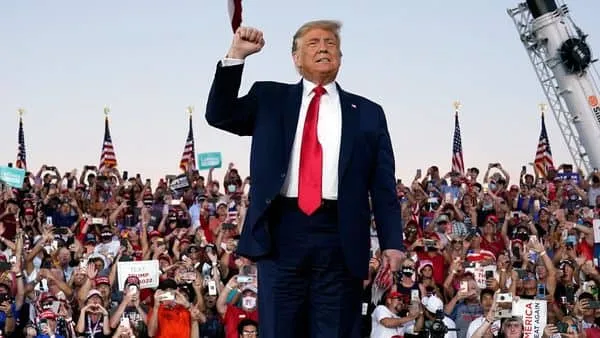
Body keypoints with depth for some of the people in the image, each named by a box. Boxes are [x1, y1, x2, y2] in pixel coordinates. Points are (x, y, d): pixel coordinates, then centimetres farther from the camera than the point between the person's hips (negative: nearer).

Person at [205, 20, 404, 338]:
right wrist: (236, 56, -3)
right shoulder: (269, 98, 16)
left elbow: (383, 186, 9)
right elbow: (219, 115, 5)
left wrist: (391, 242, 0)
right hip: (282, 230, 0)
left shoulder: (367, 113, 13)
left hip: (340, 237, 0)